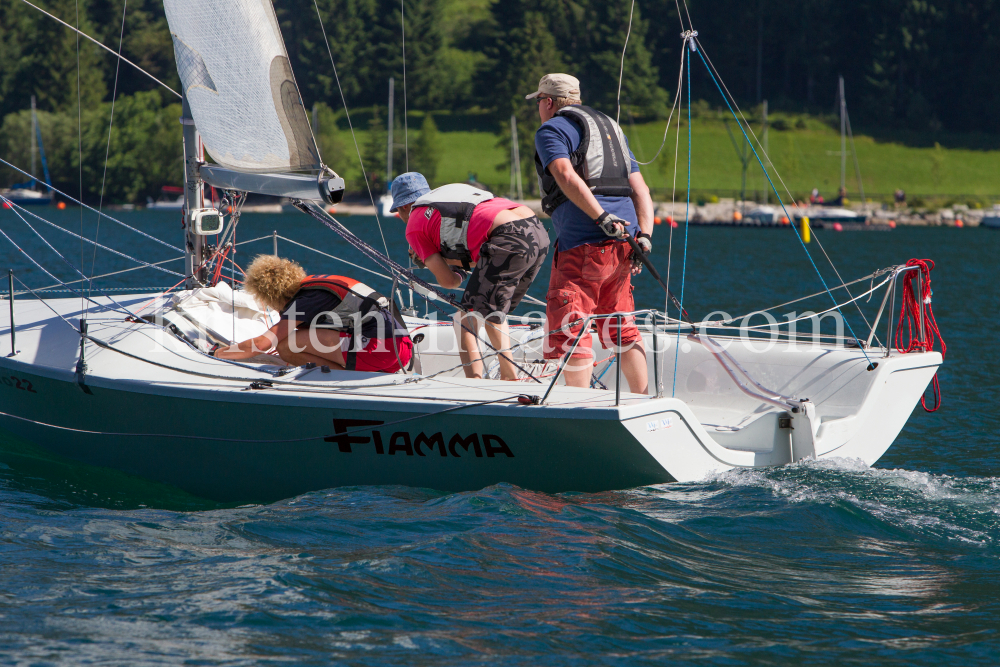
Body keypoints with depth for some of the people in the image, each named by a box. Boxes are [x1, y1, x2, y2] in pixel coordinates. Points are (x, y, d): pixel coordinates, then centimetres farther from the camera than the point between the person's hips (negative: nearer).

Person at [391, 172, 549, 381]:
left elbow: (449, 281, 8)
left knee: (467, 317, -4)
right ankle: (510, 377, 23)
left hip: (510, 242, -8)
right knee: (493, 313, 24)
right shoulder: (451, 190, 32)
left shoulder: (415, 224, 12)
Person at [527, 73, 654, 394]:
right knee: (620, 327, 18)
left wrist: (602, 217, -25)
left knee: (569, 330, -6)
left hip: (583, 242, -8)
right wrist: (644, 235, 5)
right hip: (622, 239, 8)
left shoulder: (552, 130, 2)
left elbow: (567, 176, -18)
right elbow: (640, 188, 16)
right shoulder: (611, 128, 26)